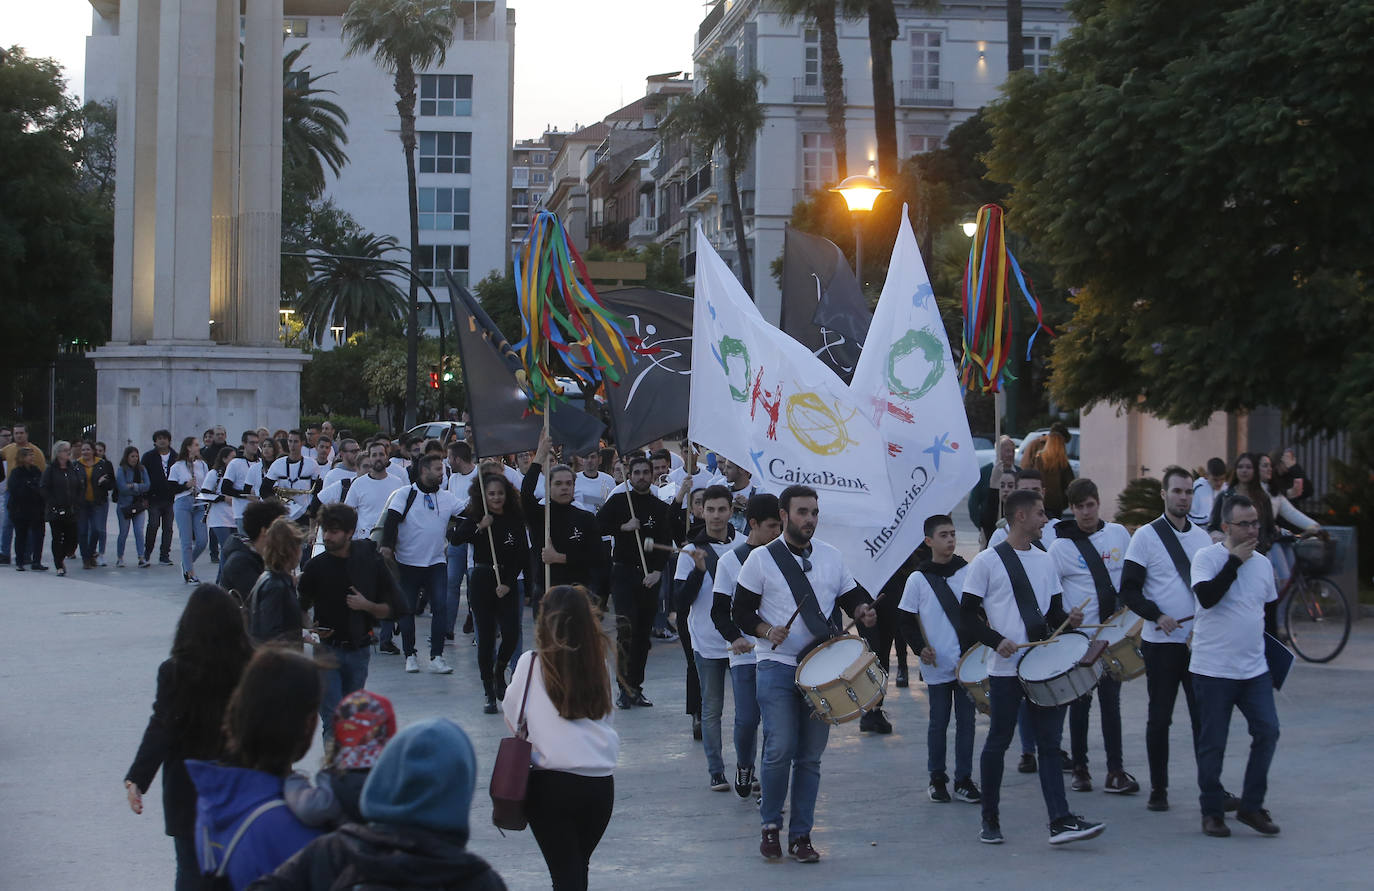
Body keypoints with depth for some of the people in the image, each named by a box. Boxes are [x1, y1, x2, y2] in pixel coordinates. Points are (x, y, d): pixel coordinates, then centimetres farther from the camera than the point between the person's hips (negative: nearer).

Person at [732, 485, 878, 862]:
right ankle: (771, 826, 8)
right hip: (777, 666, -3)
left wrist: (862, 610, -5)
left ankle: (801, 835, 13)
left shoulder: (831, 556, 10)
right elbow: (741, 612, 0)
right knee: (780, 749, -13)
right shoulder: (761, 559, -1)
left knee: (811, 756, 4)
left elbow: (850, 595, 18)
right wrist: (767, 631, -18)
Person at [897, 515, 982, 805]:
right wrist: (920, 647, -9)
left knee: (966, 720, 5)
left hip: (967, 661, 2)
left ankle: (963, 780, 13)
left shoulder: (968, 572, 4)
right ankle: (937, 779, 16)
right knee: (939, 722, 5)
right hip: (937, 664, -2)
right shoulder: (918, 579, -2)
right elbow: (905, 618, 2)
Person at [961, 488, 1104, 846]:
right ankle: (990, 820, 16)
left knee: (1050, 742, 0)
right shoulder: (987, 561, -3)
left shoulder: (1046, 560, 14)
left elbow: (1053, 611, 17)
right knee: (998, 741, 4)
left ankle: (1060, 821, -4)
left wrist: (1069, 619, -5)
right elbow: (968, 612, -5)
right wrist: (997, 641, -17)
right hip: (1005, 668, -5)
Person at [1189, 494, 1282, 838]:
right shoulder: (1207, 557, -7)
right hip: (1212, 670, -5)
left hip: (1255, 670, 5)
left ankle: (1251, 806, 9)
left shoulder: (1262, 564, 11)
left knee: (1267, 732, -4)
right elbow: (1207, 596, -24)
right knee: (1212, 743, 1)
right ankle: (1212, 812, 14)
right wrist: (1235, 561, -18)